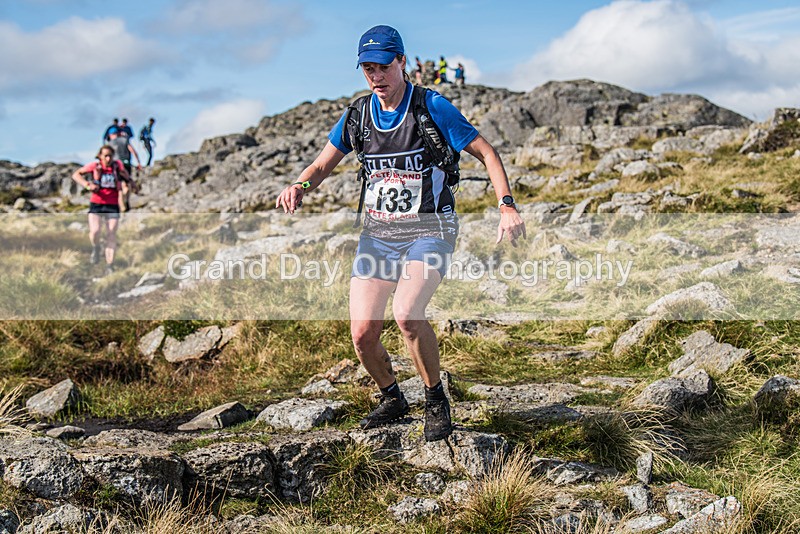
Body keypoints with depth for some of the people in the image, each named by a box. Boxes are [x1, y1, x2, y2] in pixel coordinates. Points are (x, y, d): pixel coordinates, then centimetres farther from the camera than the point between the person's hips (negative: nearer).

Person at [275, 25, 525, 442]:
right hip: (377, 233, 5)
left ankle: (436, 401, -4)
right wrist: (300, 187, -15)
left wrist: (507, 205, -22)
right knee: (363, 334, -4)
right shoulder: (358, 114, 4)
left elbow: (485, 152, -8)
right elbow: (322, 165, 8)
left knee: (406, 314, -28)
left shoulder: (432, 107, -9)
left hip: (429, 230, -4)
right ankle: (392, 399, 26)